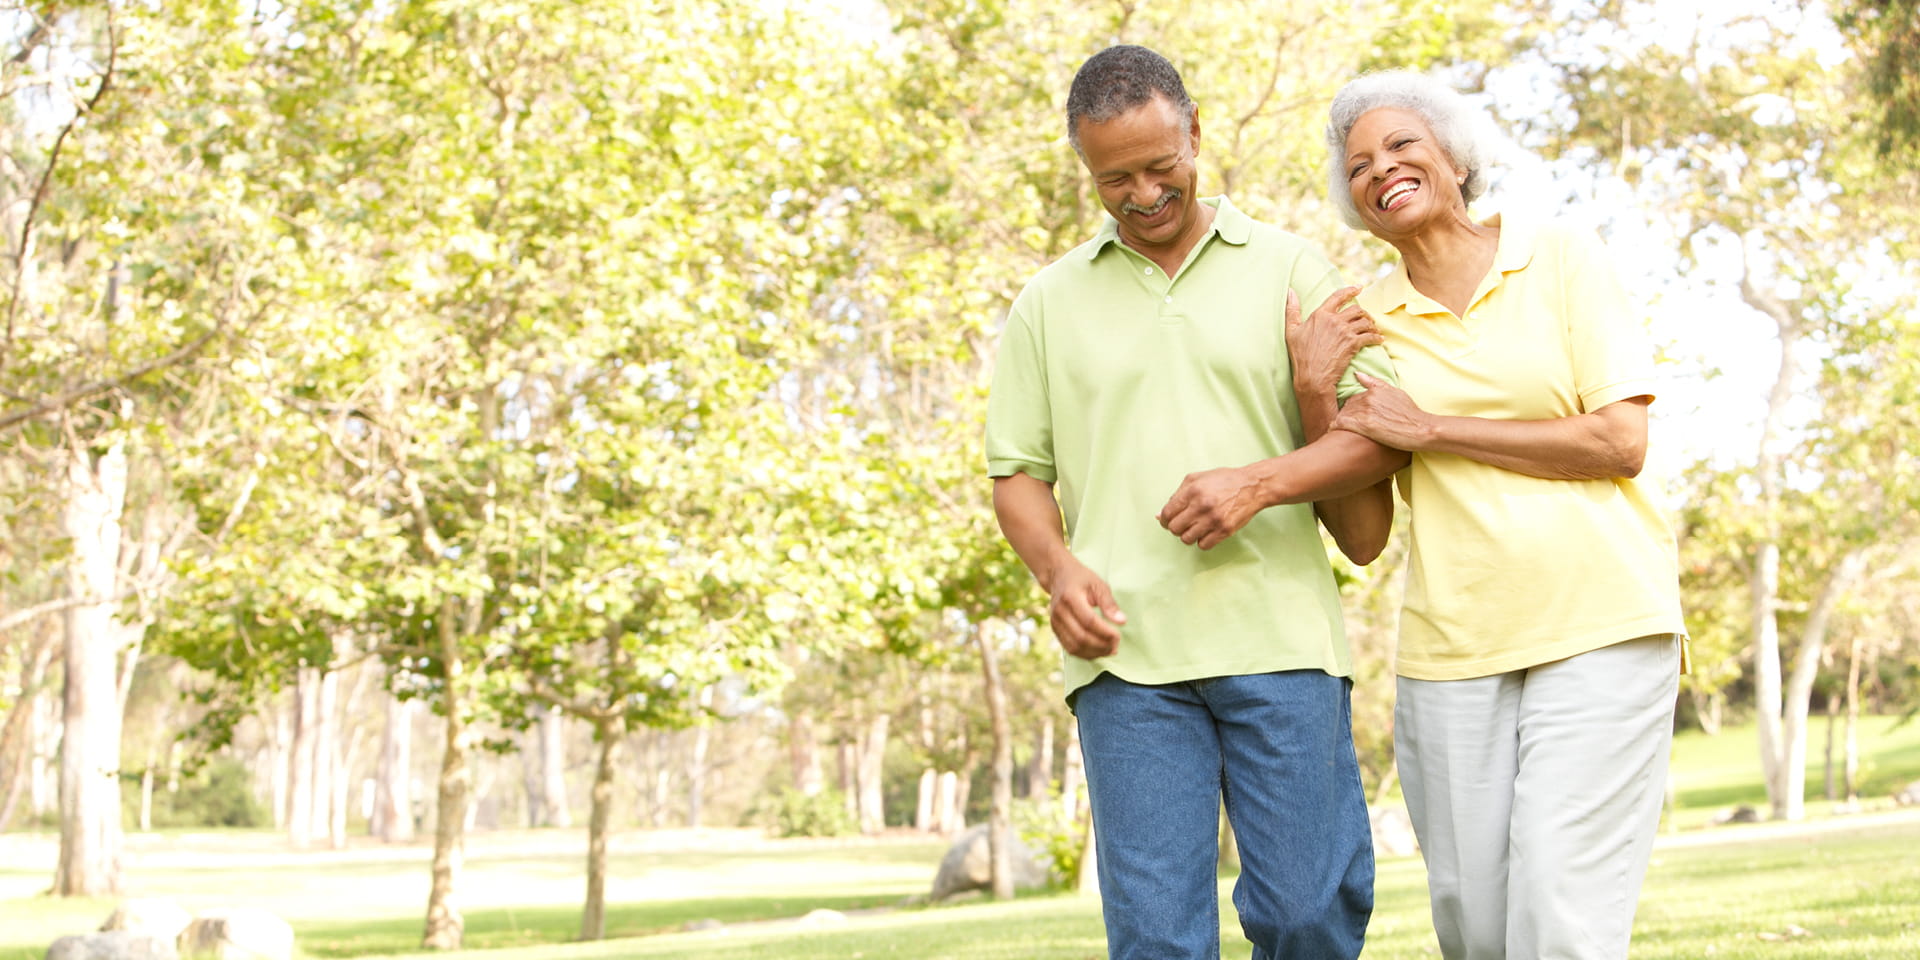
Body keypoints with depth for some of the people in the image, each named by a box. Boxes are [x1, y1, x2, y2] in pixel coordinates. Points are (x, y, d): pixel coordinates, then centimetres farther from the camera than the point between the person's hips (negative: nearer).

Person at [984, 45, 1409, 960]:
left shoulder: (1288, 268, 11)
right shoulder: (1049, 302, 15)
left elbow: (1379, 434, 5)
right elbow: (1017, 473, 15)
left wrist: (1262, 482, -12)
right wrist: (1060, 567, -5)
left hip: (1278, 641, -1)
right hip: (1126, 653, 1)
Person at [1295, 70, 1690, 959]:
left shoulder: (1564, 258, 2)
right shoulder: (1365, 317, 10)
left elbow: (1619, 442, -7)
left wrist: (1430, 428, -7)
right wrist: (1313, 392, -8)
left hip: (1598, 621, -3)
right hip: (1451, 643, 3)